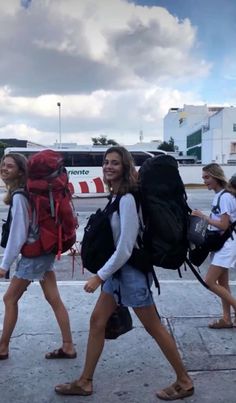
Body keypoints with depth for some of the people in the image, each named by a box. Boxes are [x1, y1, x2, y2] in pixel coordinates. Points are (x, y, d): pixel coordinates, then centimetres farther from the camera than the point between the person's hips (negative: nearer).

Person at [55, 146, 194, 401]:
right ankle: (84, 382, 30)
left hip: (130, 270, -9)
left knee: (153, 327, 5)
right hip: (116, 269, 9)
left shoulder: (127, 199, -22)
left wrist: (99, 276, -18)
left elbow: (125, 249, -24)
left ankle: (184, 382, 26)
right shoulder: (115, 196, 6)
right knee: (97, 321, 14)